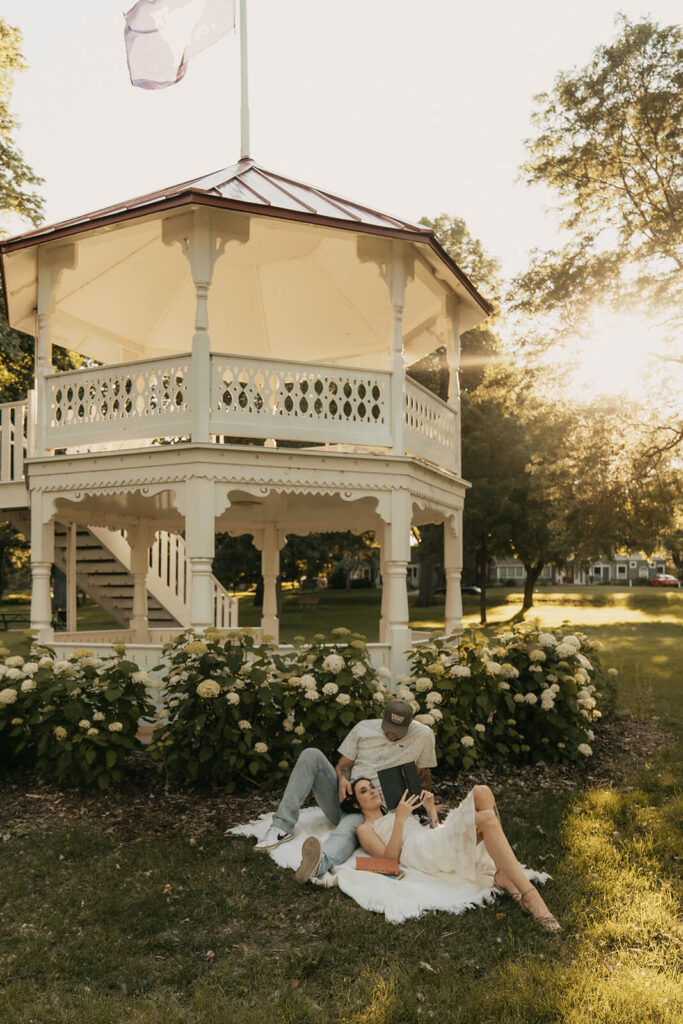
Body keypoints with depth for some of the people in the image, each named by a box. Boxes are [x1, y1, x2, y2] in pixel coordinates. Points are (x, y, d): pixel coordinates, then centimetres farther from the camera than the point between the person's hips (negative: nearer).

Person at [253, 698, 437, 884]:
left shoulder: (423, 736, 1)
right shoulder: (364, 728, 6)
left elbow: (425, 780, 11)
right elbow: (344, 764, 9)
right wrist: (342, 780, -13)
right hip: (346, 798, 4)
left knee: (350, 827, -39)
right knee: (311, 755, -18)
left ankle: (320, 863, -72)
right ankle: (282, 827, -22)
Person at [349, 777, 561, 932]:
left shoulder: (392, 815, 39)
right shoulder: (365, 829, 17)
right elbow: (389, 859, -4)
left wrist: (430, 810, 16)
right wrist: (400, 819, -12)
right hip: (423, 854, -8)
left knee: (482, 792, -19)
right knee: (487, 819, -31)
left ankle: (502, 877, -24)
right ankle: (529, 895, -37)